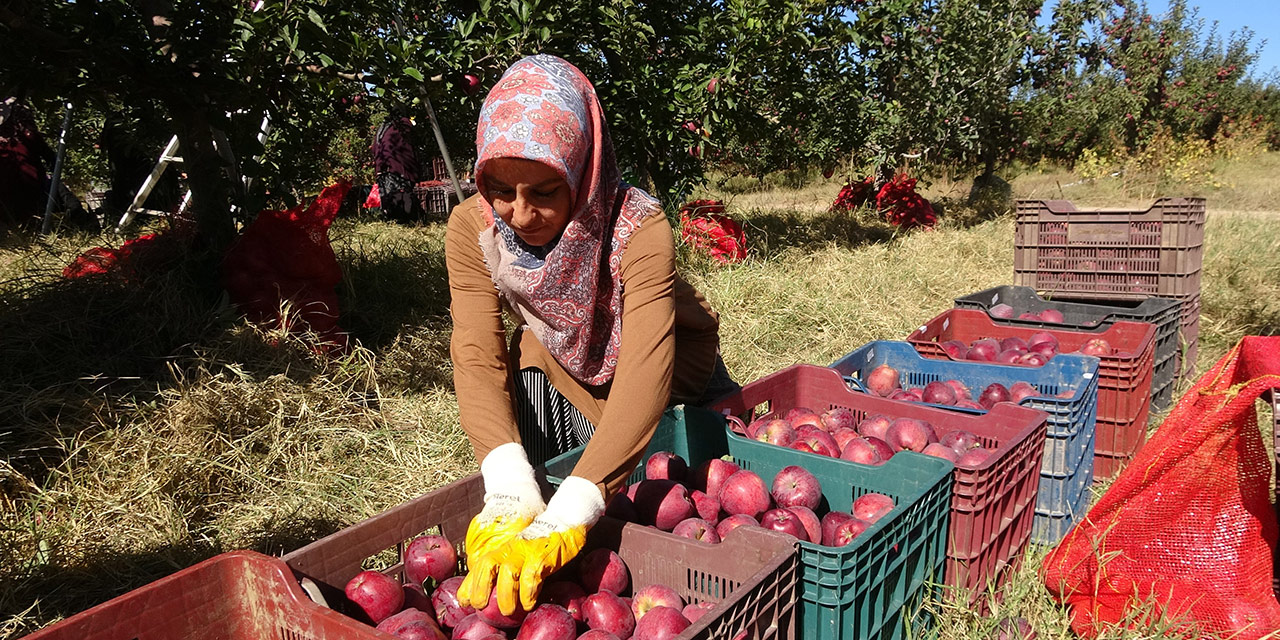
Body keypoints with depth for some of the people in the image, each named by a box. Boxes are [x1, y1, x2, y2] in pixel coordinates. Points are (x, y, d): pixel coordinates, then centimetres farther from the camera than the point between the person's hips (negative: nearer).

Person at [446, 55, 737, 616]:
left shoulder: (638, 228, -36)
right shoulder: (472, 229, -25)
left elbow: (645, 367, -46)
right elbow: (477, 358, -31)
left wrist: (570, 512, -57)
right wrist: (509, 489, -47)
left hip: (672, 368, -1)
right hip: (559, 360, 2)